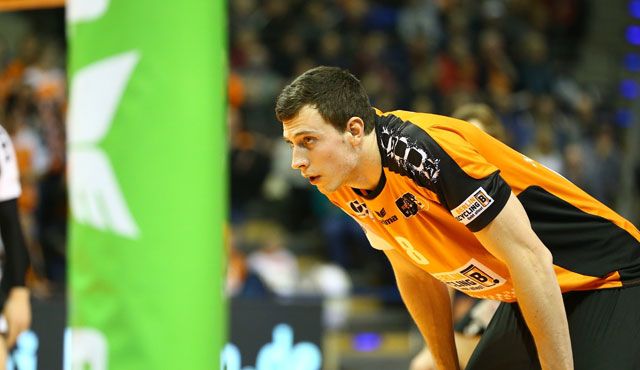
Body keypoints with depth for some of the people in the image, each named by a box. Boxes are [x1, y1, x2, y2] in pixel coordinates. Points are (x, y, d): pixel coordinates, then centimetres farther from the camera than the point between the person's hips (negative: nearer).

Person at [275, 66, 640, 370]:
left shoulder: (421, 148, -29)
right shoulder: (344, 189, -2)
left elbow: (530, 258, -27)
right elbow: (416, 275, 14)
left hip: (605, 279, -9)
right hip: (521, 300, 9)